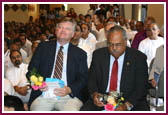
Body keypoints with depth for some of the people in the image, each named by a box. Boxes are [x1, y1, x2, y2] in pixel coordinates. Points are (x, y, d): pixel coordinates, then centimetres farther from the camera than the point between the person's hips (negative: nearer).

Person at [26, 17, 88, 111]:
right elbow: (31, 71, 13)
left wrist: (69, 89, -13)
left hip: (68, 96, 0)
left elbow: (83, 78, 7)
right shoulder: (43, 47, 16)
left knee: (73, 110, -32)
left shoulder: (80, 53, 14)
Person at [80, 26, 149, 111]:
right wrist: (94, 94, -13)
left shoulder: (139, 58, -2)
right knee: (84, 110, -24)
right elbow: (92, 79, 10)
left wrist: (127, 105, -22)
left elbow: (141, 87, -6)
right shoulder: (98, 55, 7)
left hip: (130, 102, -1)